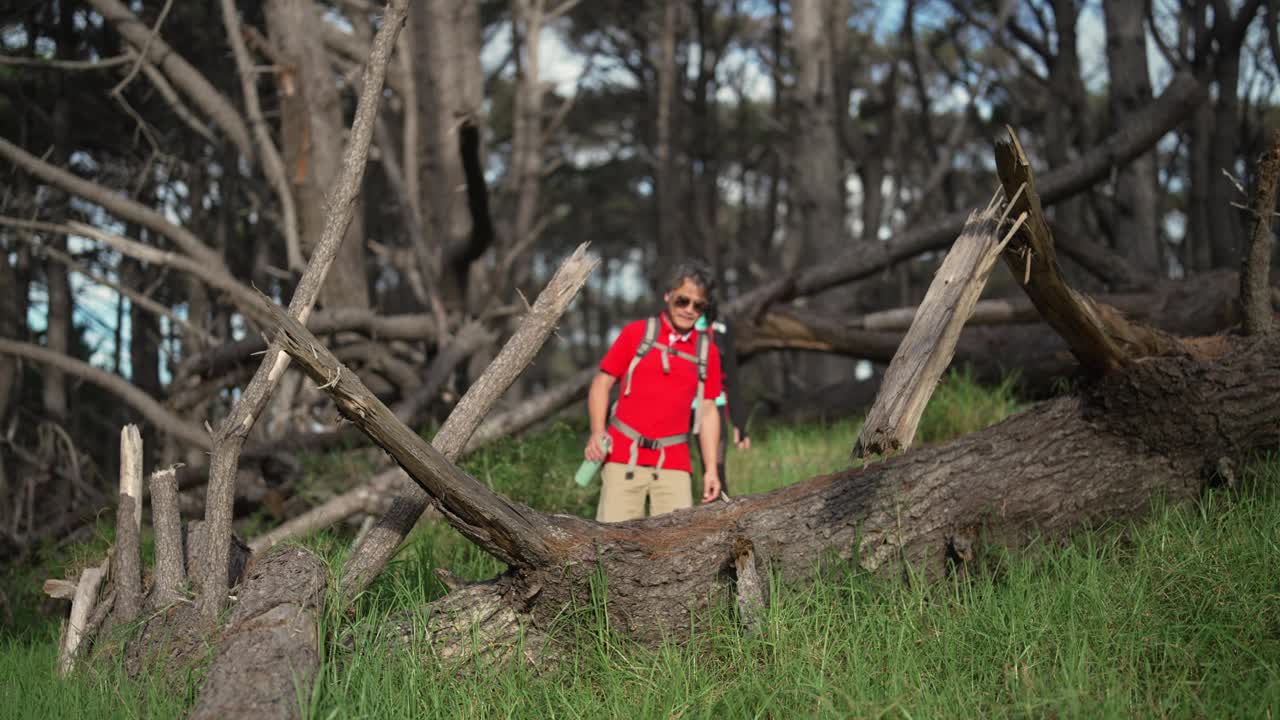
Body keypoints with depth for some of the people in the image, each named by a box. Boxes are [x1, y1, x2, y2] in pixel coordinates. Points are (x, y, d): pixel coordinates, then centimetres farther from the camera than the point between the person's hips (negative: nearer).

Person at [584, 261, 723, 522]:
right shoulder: (637, 333, 4)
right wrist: (597, 432, -11)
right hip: (624, 458, -2)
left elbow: (708, 411, 14)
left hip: (674, 464, 2)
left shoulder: (707, 352, 11)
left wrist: (711, 469, 7)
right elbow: (602, 383, 5)